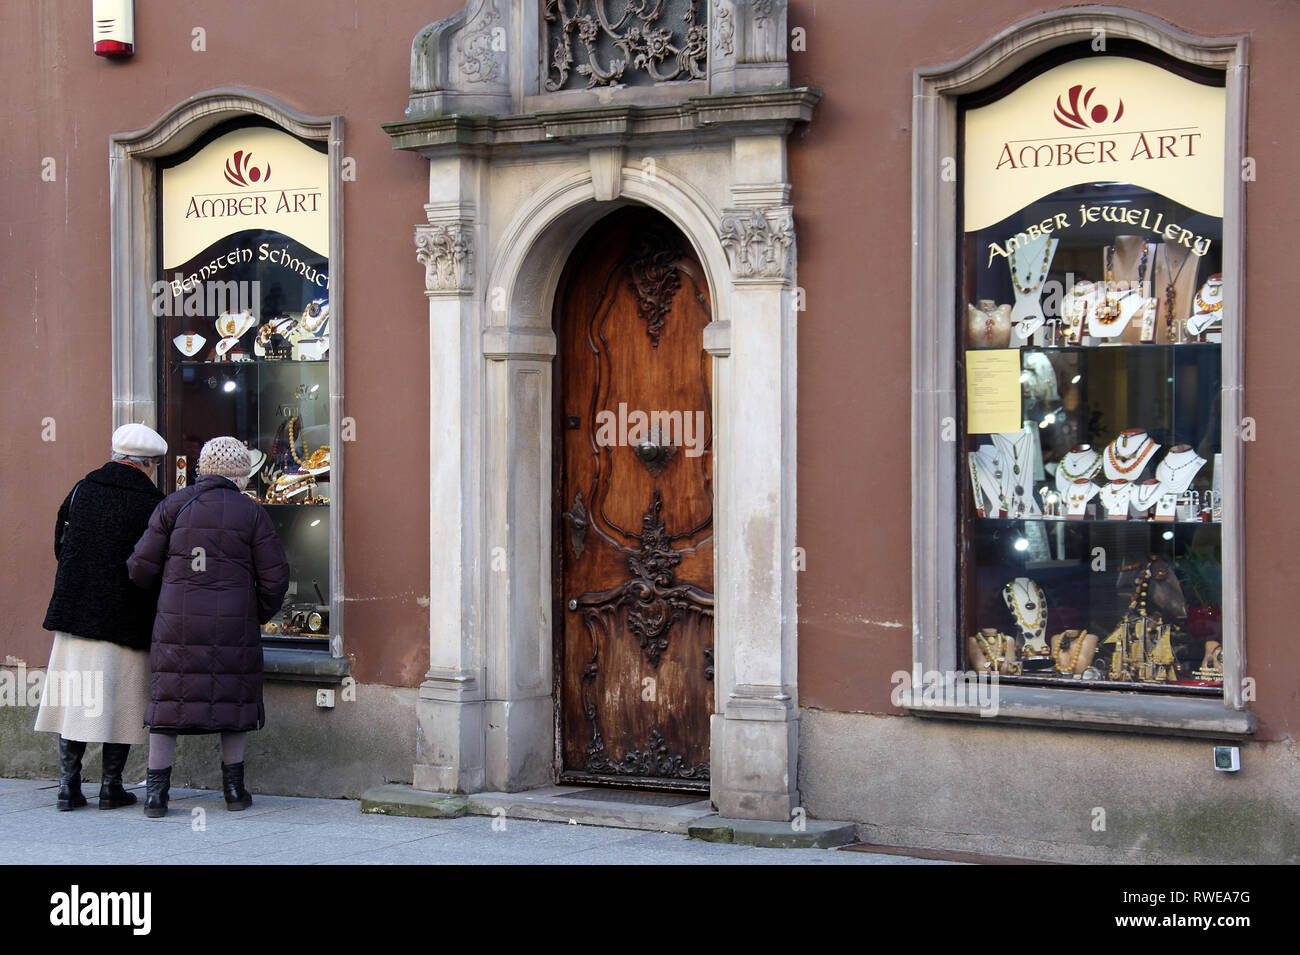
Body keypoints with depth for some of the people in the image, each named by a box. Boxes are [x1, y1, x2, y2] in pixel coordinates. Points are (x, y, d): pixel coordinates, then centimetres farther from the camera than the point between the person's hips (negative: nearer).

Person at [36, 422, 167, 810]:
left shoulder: (81, 491, 5)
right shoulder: (154, 505, -8)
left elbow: (60, 547, 12)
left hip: (75, 611, 4)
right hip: (127, 619, -4)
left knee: (74, 696, 8)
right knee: (119, 701, 5)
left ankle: (68, 784, 7)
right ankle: (111, 785, 9)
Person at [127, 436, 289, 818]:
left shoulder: (172, 507, 2)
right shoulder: (251, 514, 1)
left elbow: (141, 568, 0)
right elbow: (274, 578, 0)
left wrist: (161, 593, 21)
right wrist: (259, 615, 17)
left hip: (177, 624, 1)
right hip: (234, 627, 0)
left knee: (168, 700, 7)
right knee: (233, 698, 13)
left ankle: (156, 791, 3)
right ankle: (234, 789, 15)